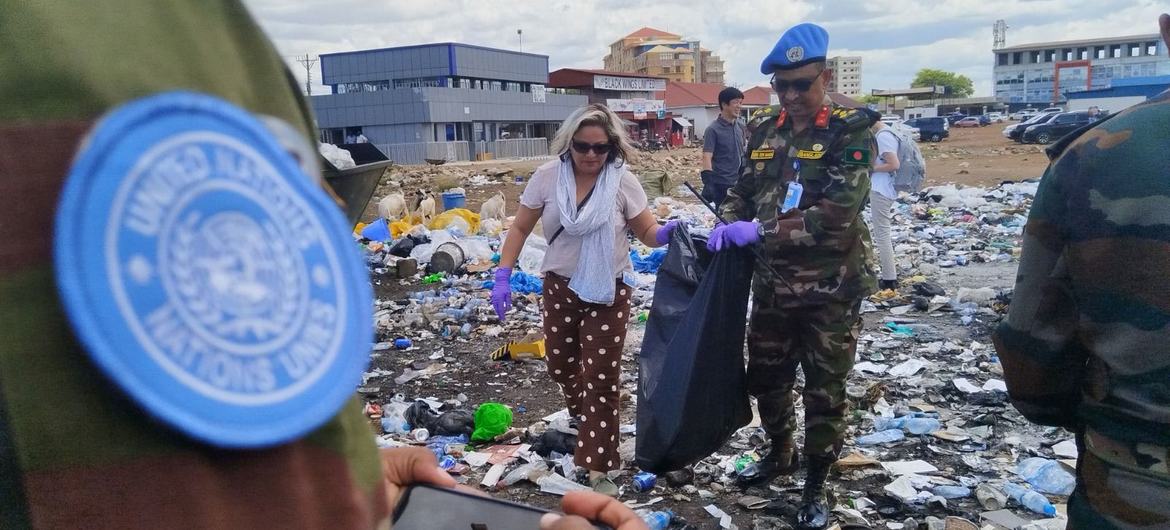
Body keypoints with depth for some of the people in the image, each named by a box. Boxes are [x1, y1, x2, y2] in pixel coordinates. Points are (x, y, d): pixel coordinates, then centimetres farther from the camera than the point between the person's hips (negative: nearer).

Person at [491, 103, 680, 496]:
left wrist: (666, 233, -32)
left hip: (609, 292, -3)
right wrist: (502, 277, -8)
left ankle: (599, 469, 6)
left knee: (601, 377, -3)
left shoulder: (623, 182, -12)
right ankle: (584, 415, 51)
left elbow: (647, 233, -8)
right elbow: (520, 228, -1)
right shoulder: (547, 177, -8)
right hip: (559, 286, 3)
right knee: (560, 366, 18)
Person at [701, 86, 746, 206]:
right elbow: (707, 157, -17)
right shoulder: (713, 129, -10)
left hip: (738, 183, 6)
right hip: (721, 185, -6)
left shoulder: (740, 127, 9)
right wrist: (708, 183, -27)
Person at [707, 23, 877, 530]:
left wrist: (762, 230, -25)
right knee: (765, 375, 19)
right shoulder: (764, 127, 4)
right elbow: (742, 189, 12)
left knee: (824, 390, 8)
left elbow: (837, 213, -23)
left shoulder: (851, 129, -13)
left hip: (831, 287, -5)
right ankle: (780, 454, 45)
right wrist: (727, 225, -8)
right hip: (772, 281, 5)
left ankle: (815, 487, 27)